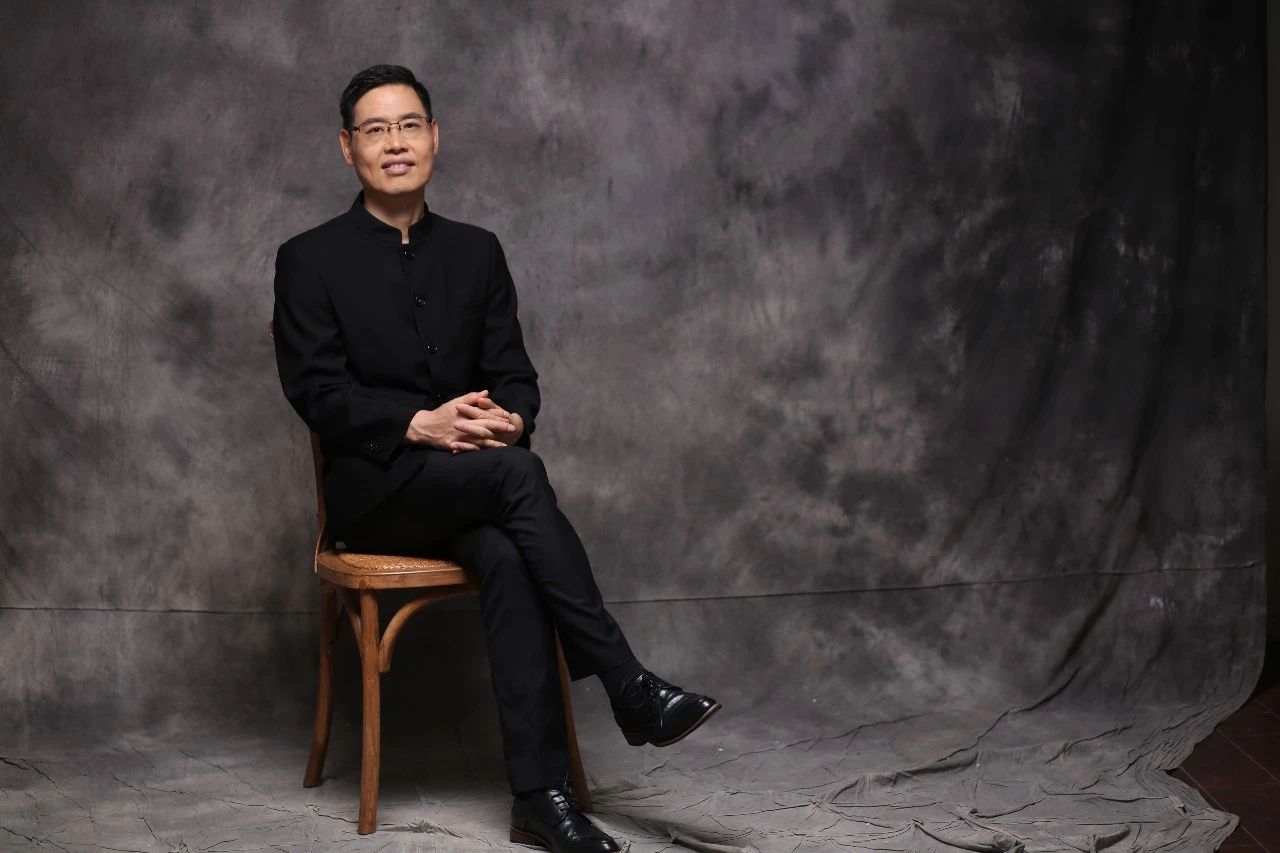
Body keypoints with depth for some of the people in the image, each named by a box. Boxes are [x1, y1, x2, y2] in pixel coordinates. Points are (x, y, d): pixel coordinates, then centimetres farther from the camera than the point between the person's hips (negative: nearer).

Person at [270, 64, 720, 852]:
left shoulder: (477, 252, 13)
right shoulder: (310, 260, 2)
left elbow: (514, 373, 8)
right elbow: (316, 390, -6)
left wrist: (508, 419, -17)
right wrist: (420, 426, -21)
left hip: (473, 483, 3)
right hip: (376, 489, -3)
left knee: (508, 556, -33)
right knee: (518, 472, -33)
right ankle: (628, 689, -29)